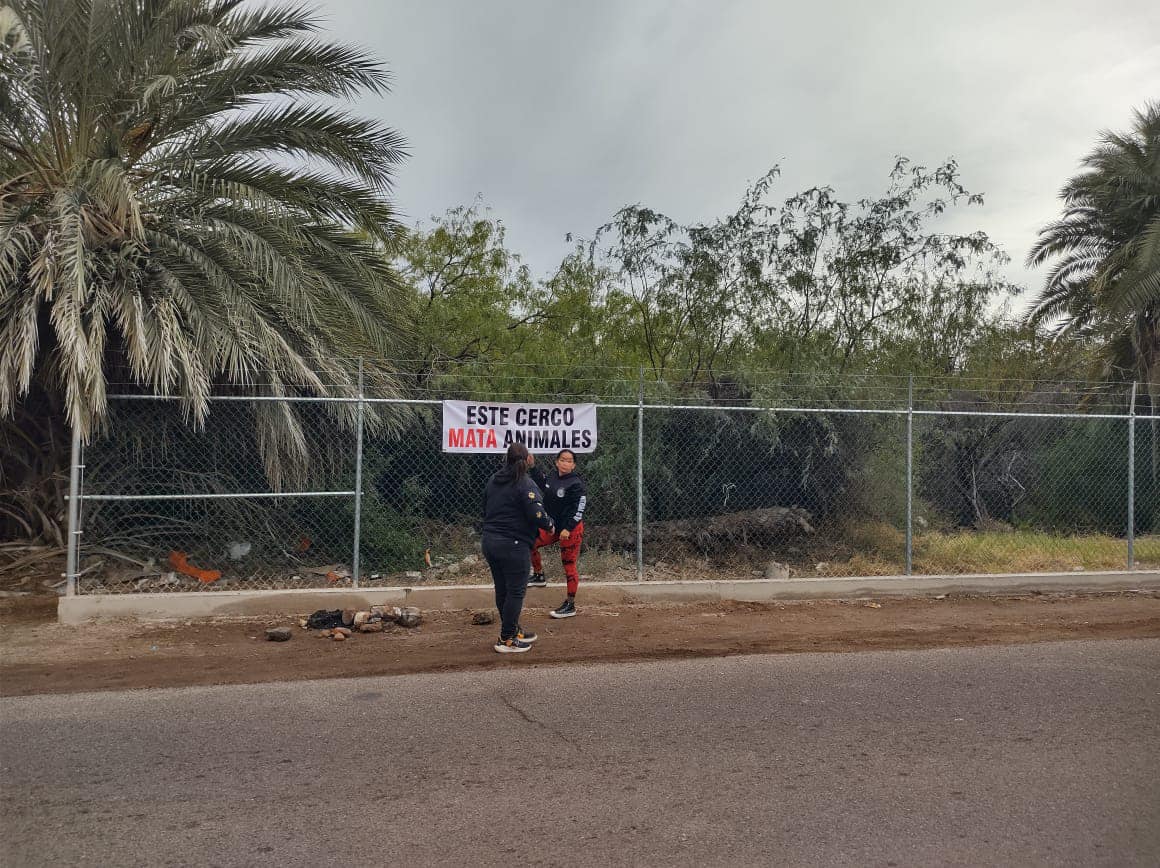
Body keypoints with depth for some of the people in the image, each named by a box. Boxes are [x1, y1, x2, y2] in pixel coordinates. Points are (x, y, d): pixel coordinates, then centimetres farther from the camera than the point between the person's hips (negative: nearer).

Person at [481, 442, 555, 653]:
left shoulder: (493, 481, 10)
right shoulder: (525, 484, -15)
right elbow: (537, 514, -19)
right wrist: (549, 526, 0)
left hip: (490, 542, 8)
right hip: (513, 546, -8)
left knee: (502, 590, 16)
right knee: (515, 592, 2)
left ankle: (514, 630, 33)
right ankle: (506, 640, 6)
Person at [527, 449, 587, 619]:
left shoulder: (576, 484, -19)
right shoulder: (553, 476, 3)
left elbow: (578, 509, -21)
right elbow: (543, 484, 26)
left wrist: (568, 528, -27)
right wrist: (532, 466, 20)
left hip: (571, 530, -8)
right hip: (553, 526, 8)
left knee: (569, 565, -2)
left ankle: (570, 605, 8)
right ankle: (539, 577, 31)